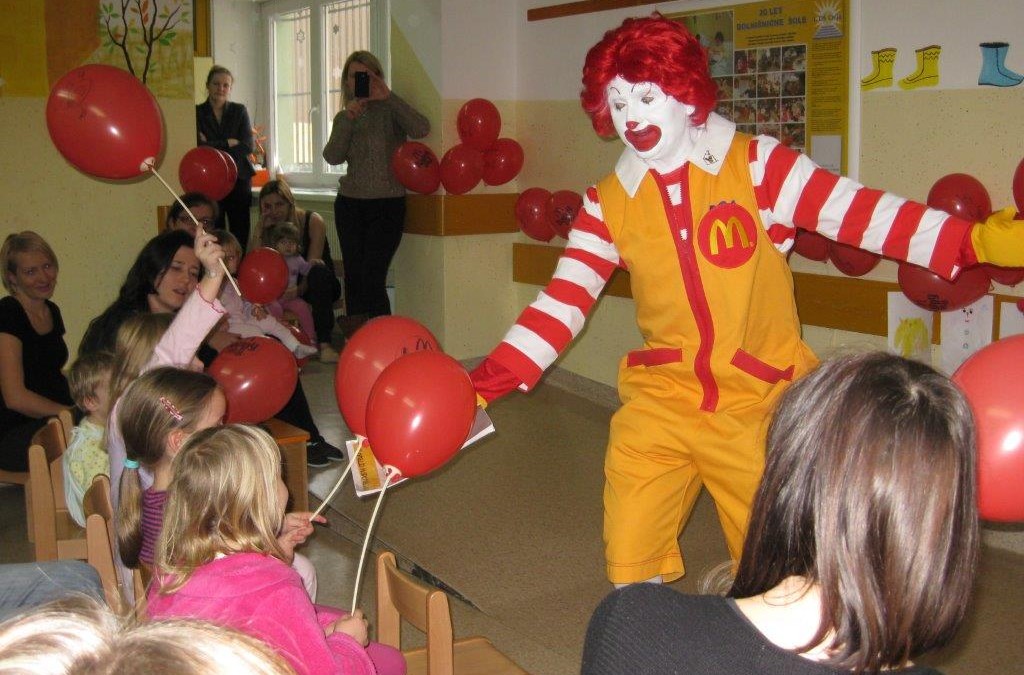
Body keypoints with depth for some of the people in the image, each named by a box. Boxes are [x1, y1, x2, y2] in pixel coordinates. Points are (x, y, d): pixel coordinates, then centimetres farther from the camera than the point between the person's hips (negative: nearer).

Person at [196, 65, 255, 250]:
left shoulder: (239, 111, 9)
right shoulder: (197, 113, 4)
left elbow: (249, 147, -2)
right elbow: (199, 147, -8)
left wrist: (214, 146, -6)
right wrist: (230, 143, -8)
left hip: (239, 180, 1)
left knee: (240, 235, -2)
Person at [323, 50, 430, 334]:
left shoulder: (390, 111, -1)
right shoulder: (344, 117, 11)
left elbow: (421, 130, -20)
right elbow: (332, 156, -4)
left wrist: (388, 96, -21)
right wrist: (349, 118, -14)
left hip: (387, 204, -4)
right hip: (350, 204, 4)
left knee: (372, 278, -12)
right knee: (353, 277, 3)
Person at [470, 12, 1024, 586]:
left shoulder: (755, 165, -6)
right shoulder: (609, 203, 1)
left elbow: (858, 211, -13)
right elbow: (561, 304, 0)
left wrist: (976, 239, -25)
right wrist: (483, 386, -8)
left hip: (760, 404, -2)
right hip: (660, 403, 2)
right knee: (631, 573, 4)